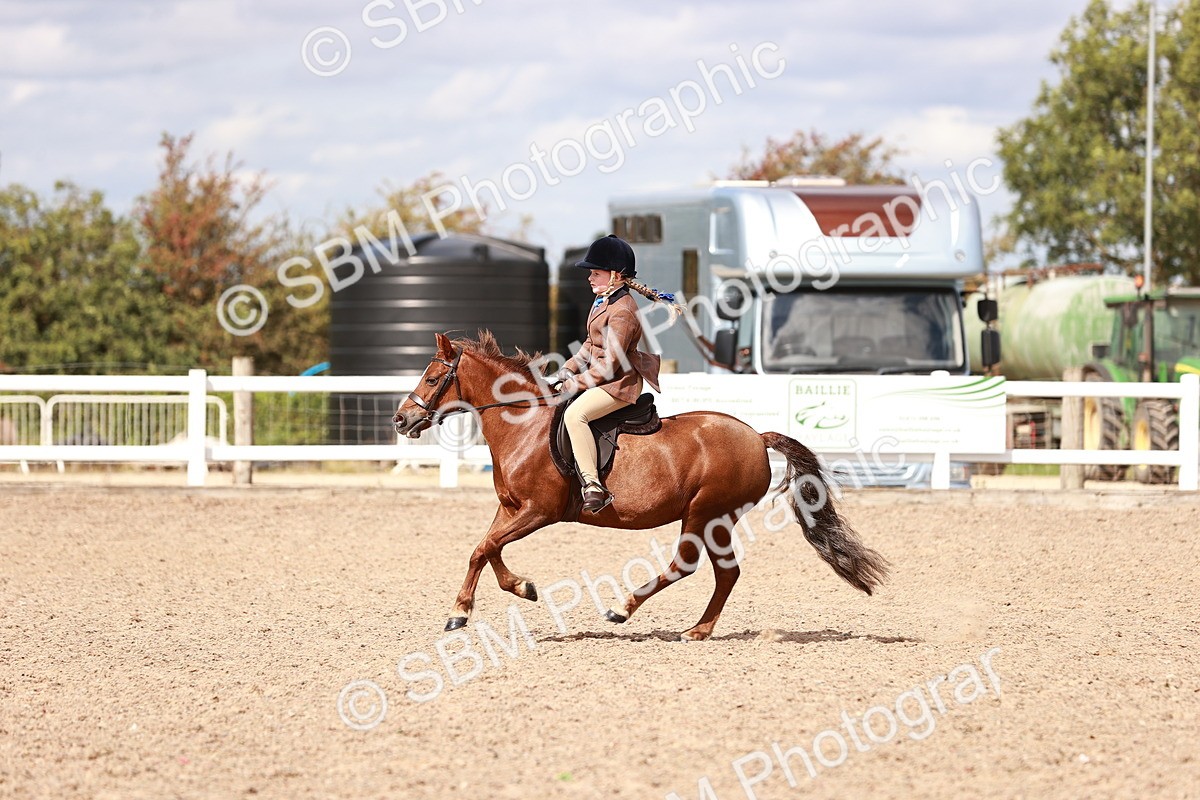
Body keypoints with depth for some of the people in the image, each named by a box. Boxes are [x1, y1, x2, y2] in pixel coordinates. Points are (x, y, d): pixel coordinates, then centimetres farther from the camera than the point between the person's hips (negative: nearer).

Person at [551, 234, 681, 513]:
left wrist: (576, 383, -17)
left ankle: (593, 487, -37)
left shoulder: (622, 311, -21)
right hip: (601, 378, 12)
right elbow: (591, 345, 20)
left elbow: (610, 363, -23)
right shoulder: (604, 301, 12)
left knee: (575, 414, -32)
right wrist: (568, 369, 8)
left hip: (620, 383, -12)